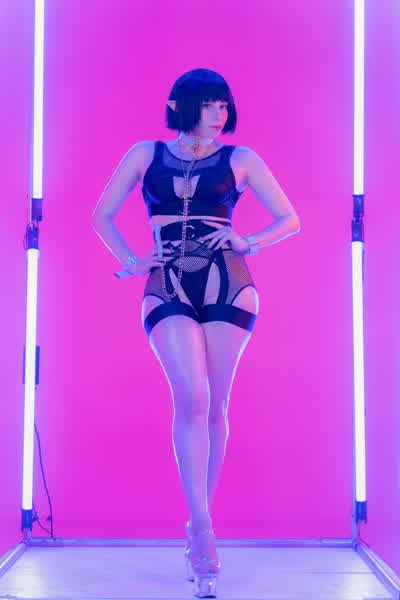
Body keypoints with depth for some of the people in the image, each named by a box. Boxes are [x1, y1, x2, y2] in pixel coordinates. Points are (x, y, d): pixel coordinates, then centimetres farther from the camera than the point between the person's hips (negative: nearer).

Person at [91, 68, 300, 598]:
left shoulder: (239, 158, 10)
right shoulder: (146, 154, 13)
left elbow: (290, 220, 13)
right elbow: (102, 216, 19)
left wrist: (250, 243, -3)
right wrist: (131, 261, 5)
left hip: (227, 286, 1)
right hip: (168, 290, 0)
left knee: (214, 407, 1)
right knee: (192, 399, -18)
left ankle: (199, 526, 14)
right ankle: (204, 535, -18)